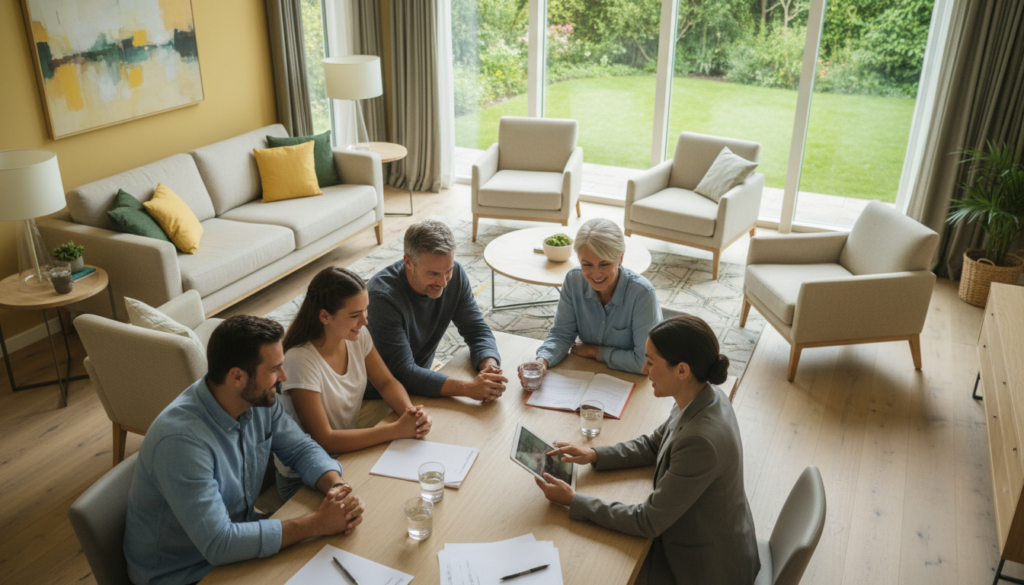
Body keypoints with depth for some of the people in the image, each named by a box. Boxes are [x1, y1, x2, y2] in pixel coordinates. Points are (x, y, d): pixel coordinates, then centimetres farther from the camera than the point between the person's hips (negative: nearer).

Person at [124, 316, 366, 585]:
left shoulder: (258, 400, -10)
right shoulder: (182, 439, -32)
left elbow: (301, 448, 1)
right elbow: (218, 545, -32)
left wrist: (337, 487, -19)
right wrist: (317, 524, -29)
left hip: (238, 539, 7)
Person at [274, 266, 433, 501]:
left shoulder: (358, 336, -7)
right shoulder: (300, 362, -28)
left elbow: (387, 383, 4)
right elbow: (324, 440, -27)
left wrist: (410, 411, -18)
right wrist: (397, 429, -28)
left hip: (348, 450, 6)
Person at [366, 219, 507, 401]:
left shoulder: (455, 274, -11)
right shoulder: (383, 296, -29)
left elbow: (477, 329, -5)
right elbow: (403, 373, -31)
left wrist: (490, 366, -27)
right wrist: (468, 388, -41)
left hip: (420, 383, 6)